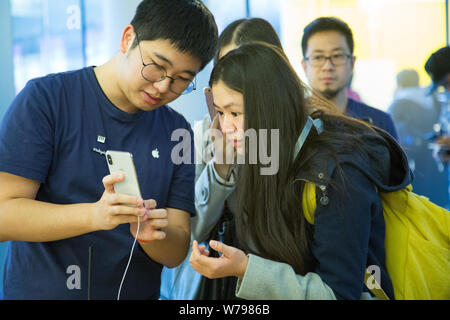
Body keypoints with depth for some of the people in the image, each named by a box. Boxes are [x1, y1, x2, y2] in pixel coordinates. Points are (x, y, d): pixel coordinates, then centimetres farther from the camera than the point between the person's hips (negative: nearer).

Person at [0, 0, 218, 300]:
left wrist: (150, 234, -18)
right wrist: (94, 216, -25)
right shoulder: (46, 98, -6)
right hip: (41, 290, -3)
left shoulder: (178, 133, 3)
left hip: (138, 292, 4)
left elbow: (176, 254, 2)